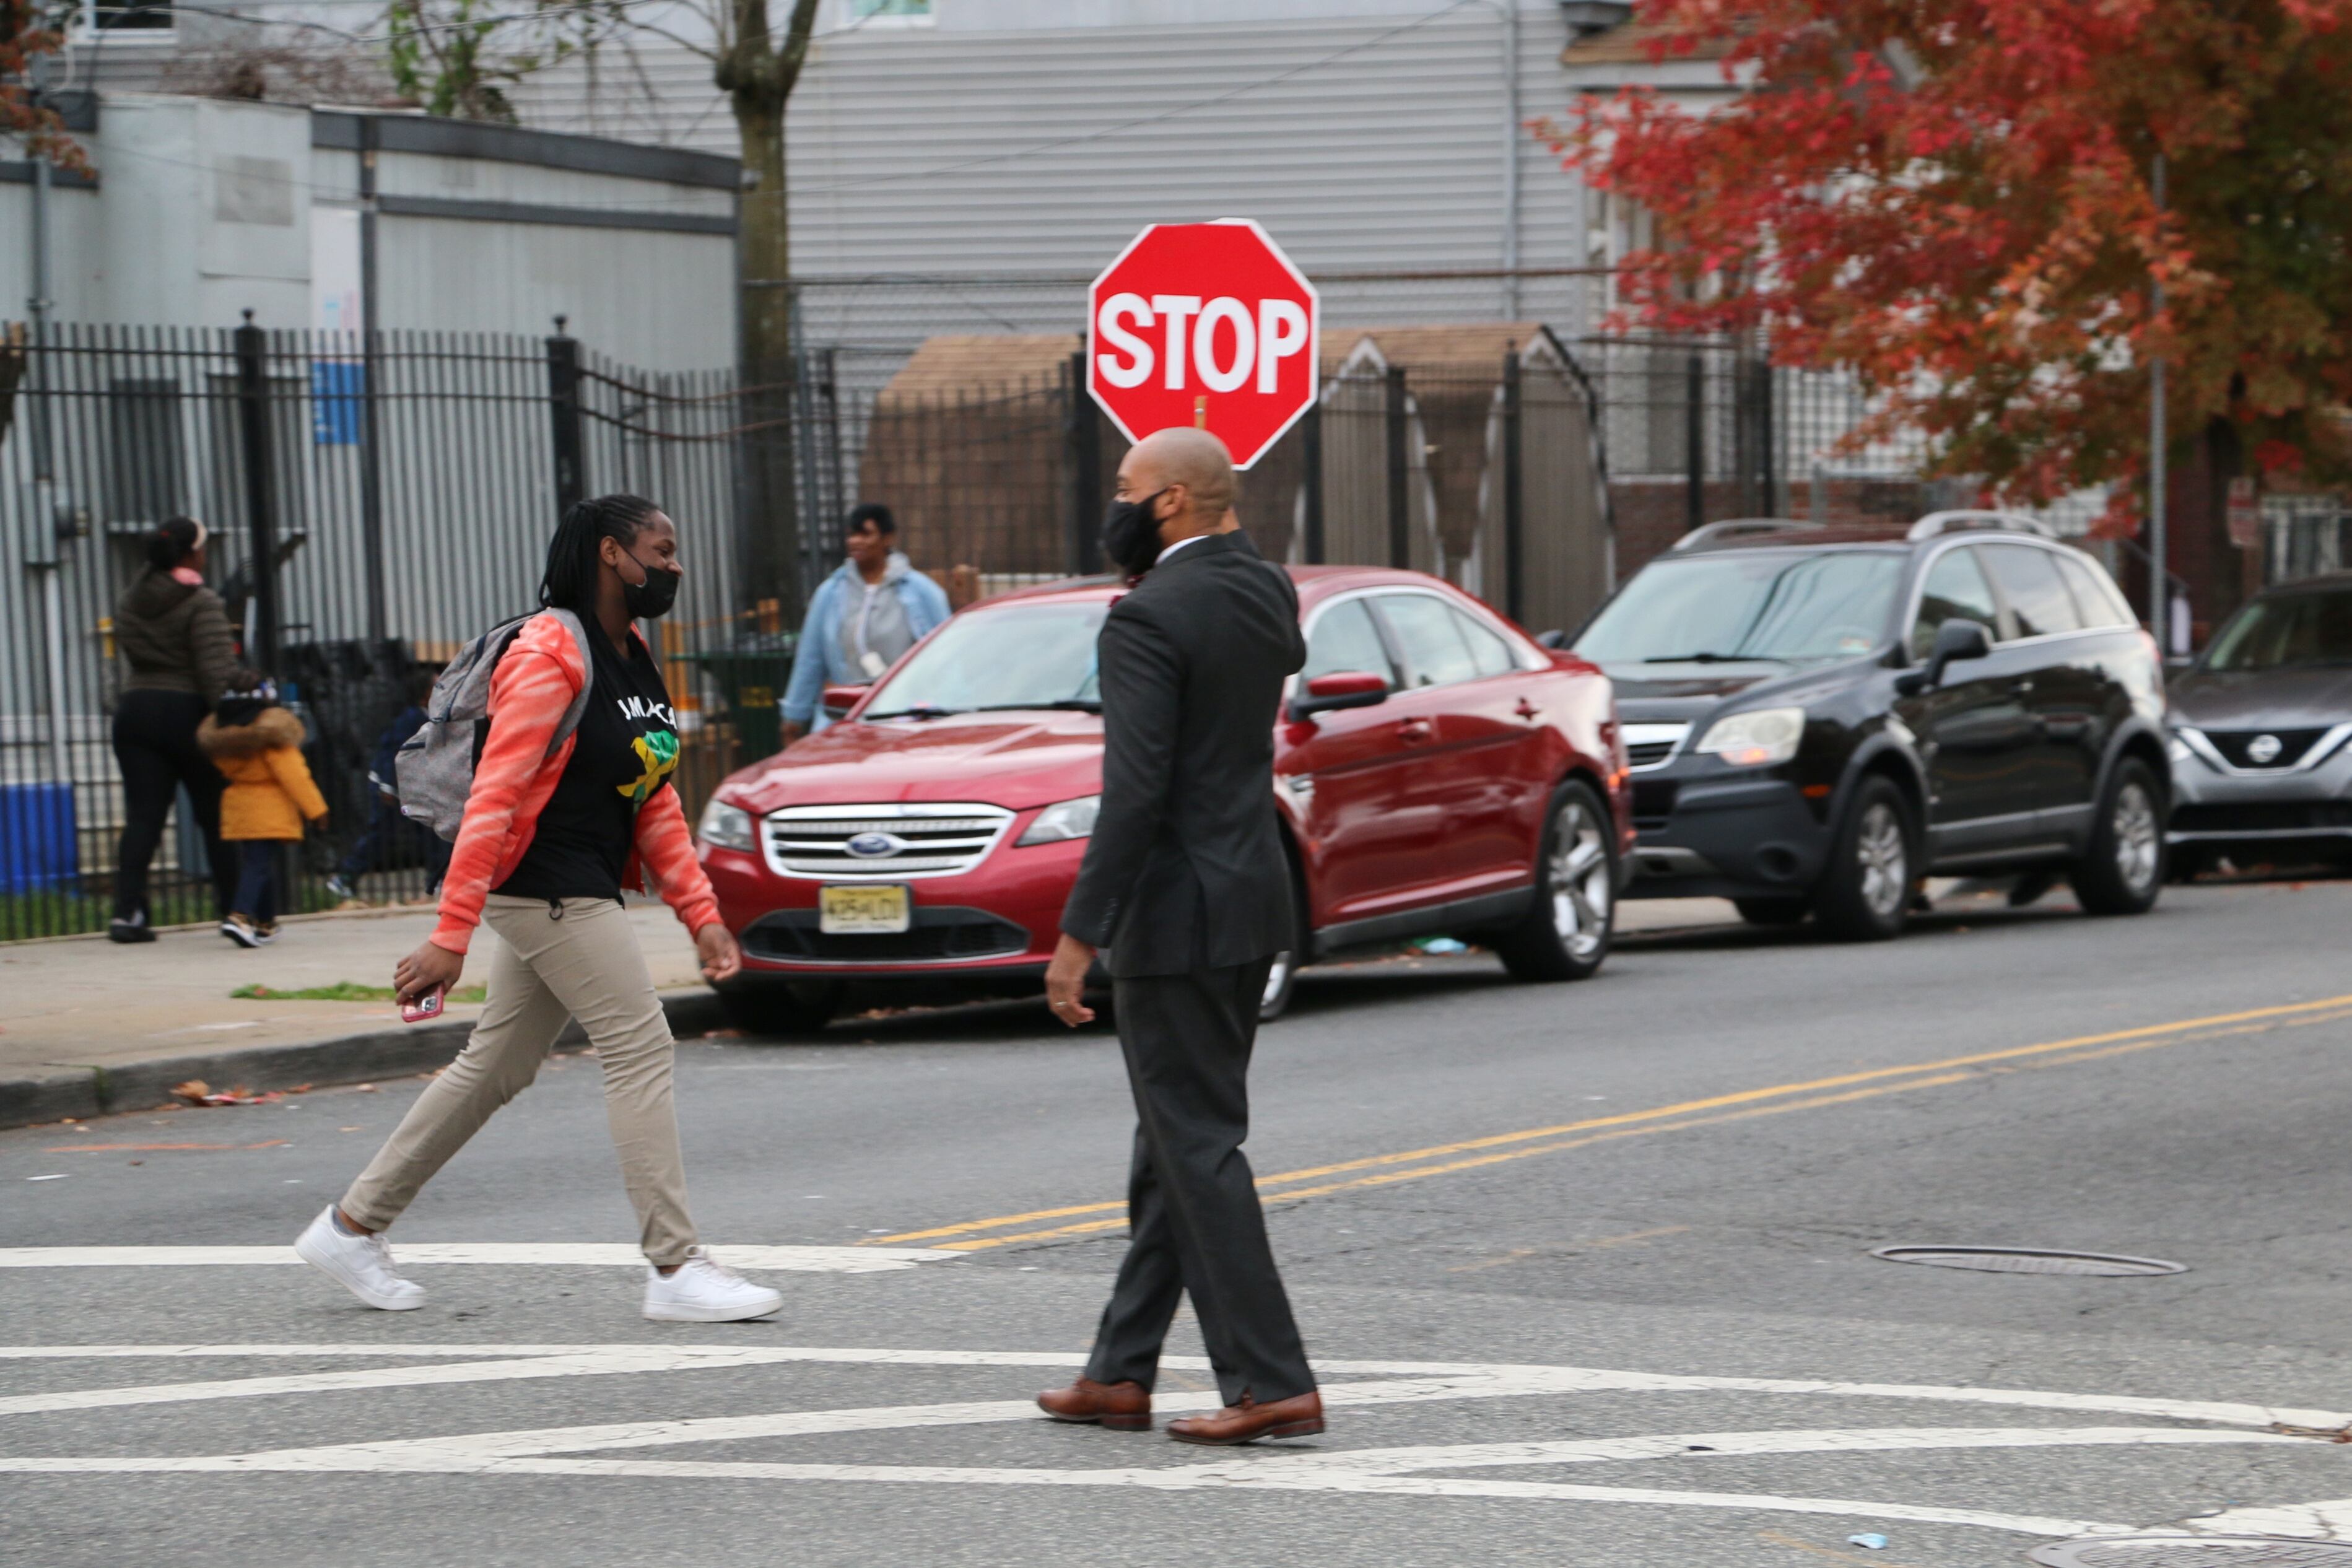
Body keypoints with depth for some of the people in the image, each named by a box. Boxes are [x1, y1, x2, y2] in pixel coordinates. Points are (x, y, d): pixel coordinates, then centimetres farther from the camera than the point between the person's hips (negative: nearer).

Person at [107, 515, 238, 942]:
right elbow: (216, 670, -18)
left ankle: (128, 910, -13)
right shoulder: (201, 603, -10)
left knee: (142, 816, 0)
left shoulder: (129, 602, 11)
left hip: (135, 710, 5)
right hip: (187, 711, -5)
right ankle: (234, 908, 13)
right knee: (216, 817, 7)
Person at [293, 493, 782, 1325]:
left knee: (497, 1068, 13)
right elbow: (494, 796, -19)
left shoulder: (634, 659, 14)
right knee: (641, 1050, -10)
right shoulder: (550, 657, -15)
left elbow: (656, 802, 18)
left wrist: (700, 913, 11)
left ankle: (353, 1225, 22)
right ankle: (676, 1269, -8)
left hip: (584, 896, 10)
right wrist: (452, 936, -23)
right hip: (548, 890, -10)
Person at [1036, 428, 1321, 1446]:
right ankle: (1120, 1372, 22)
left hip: (1178, 912, -9)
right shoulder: (1265, 594, 7)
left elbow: (1136, 790, -22)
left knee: (1200, 1145, -5)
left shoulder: (1148, 618, -17)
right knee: (1174, 1142, 15)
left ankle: (1270, 1382, -7)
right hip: (1253, 897, 9)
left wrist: (1078, 935, -19)